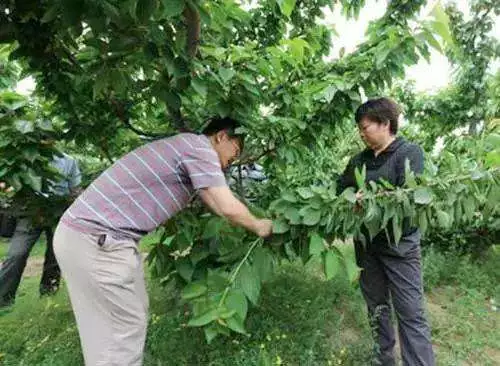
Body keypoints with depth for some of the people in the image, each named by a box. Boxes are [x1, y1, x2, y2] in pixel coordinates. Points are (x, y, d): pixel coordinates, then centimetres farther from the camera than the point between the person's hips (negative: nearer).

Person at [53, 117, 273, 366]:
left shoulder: (187, 149, 19)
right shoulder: (199, 145, -10)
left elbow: (216, 204, 25)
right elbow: (228, 208, -14)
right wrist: (258, 227, 5)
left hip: (87, 233, 10)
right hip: (96, 239, -10)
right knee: (125, 328, 3)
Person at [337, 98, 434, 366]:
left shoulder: (409, 153, -8)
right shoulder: (359, 160, 7)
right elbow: (340, 192, 10)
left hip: (399, 246, -5)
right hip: (366, 245, 6)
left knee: (410, 313, 0)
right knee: (376, 306, 17)